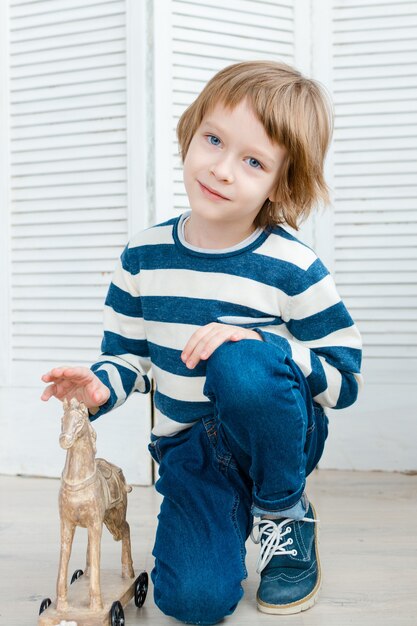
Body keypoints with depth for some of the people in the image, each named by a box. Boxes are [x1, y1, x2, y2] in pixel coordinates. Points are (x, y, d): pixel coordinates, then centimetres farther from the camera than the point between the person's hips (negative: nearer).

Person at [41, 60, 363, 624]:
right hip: (191, 449, 3)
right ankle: (235, 510, 19)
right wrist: (103, 385, -14)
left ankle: (287, 513, -8)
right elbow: (130, 353, 10)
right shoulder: (145, 256, -2)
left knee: (241, 363, -36)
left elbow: (347, 377, -12)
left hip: (275, 433, -2)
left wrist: (256, 347, -28)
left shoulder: (291, 267, -13)